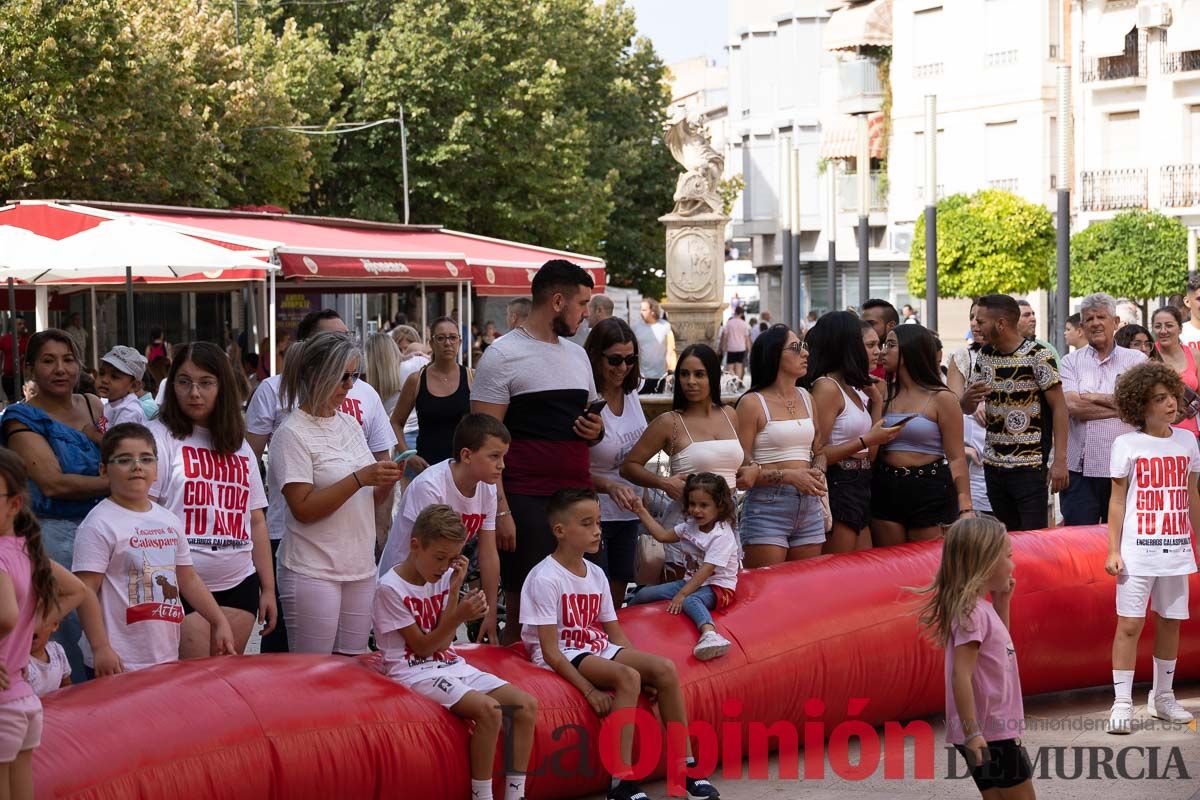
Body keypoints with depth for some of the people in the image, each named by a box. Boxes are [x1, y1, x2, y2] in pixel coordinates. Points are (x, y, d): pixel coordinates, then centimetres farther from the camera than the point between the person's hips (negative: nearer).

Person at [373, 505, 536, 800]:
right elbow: (423, 647, -11)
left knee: (526, 704, -11)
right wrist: (458, 617, -23)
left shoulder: (444, 578, 7)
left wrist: (454, 591, -7)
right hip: (415, 672, -7)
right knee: (488, 708, -30)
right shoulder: (390, 588, -11)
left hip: (450, 665, 7)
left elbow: (443, 643, -1)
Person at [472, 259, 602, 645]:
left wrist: (595, 431, 4)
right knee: (523, 612, -3)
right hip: (527, 502, -7)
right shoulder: (502, 355, -5)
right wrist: (500, 511, -15)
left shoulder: (577, 355, 17)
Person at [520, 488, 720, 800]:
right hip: (563, 656, -8)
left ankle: (686, 768, -7)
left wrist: (643, 668, -2)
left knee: (665, 669, -13)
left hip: (598, 648, 8)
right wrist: (589, 690, -25)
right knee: (628, 677, -31)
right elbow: (550, 651, -19)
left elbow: (615, 634, 13)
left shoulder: (596, 575, 8)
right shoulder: (545, 578, -16)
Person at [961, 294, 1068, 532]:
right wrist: (969, 397, -11)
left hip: (1029, 466, -6)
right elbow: (965, 408, 14)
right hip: (993, 465, 6)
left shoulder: (1038, 356, -9)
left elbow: (1059, 407, -10)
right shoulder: (985, 355, 9)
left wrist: (1060, 460, -16)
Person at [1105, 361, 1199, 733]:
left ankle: (1163, 697, 24)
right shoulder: (1127, 444, -4)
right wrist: (1113, 550, -6)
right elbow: (1117, 500, -2)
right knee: (1130, 623, -5)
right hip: (1138, 549, -4)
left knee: (1170, 622, 10)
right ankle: (1122, 703, 0)